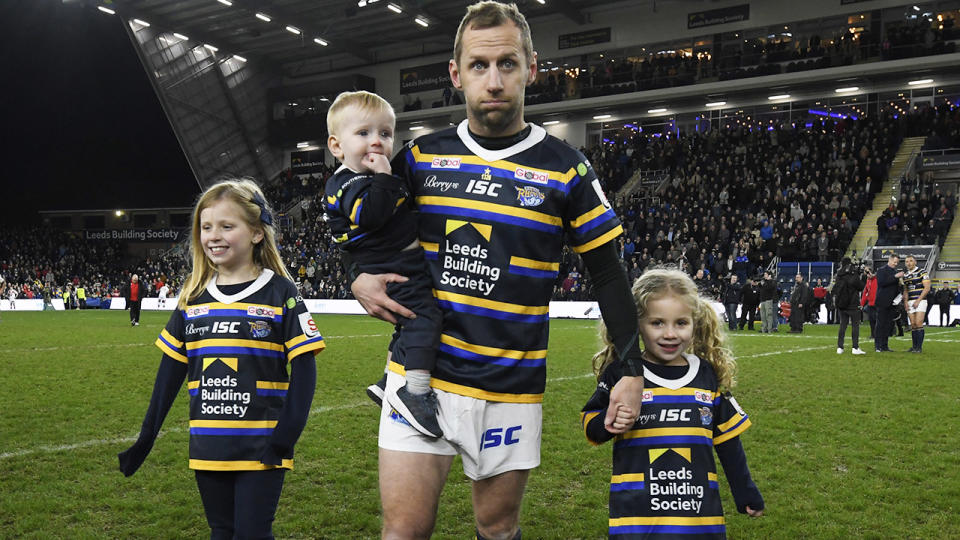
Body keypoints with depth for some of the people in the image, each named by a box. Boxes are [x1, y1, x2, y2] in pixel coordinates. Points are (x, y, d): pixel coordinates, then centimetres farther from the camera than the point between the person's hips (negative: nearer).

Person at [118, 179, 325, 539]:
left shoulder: (280, 293, -8)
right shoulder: (193, 297, 6)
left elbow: (303, 369, -9)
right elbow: (170, 370, 10)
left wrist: (287, 435, -17)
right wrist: (147, 437, 9)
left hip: (260, 449, -4)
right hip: (208, 448, 5)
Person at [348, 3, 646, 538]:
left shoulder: (566, 169, -4)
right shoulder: (420, 155, 2)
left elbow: (609, 275, 2)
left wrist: (633, 371, -1)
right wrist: (360, 278, -4)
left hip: (511, 390, -1)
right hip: (420, 373, 1)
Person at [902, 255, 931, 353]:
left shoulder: (922, 272, -3)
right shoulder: (905, 275, 14)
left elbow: (927, 288, -8)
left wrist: (918, 300, -14)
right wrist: (905, 301, 3)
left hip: (920, 301, -5)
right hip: (910, 302, 5)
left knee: (918, 323, -13)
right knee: (913, 325, 3)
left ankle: (919, 347, -10)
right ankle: (914, 346, 7)